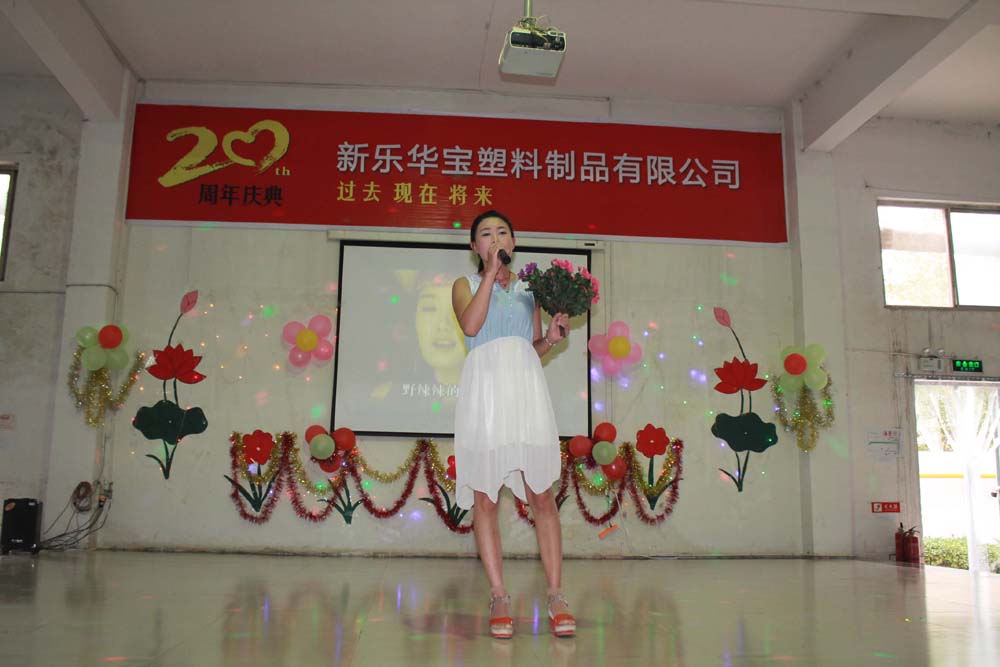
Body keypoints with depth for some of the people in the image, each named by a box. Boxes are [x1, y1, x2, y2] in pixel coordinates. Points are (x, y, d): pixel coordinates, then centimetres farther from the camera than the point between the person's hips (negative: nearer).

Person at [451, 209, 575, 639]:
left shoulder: (528, 288, 21)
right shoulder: (465, 285, 15)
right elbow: (470, 325, -6)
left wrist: (551, 338, 1)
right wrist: (491, 274, -3)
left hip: (526, 383, 1)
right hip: (483, 383, -1)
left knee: (541, 494, -4)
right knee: (484, 498, -2)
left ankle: (555, 596, 1)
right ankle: (499, 597, 5)